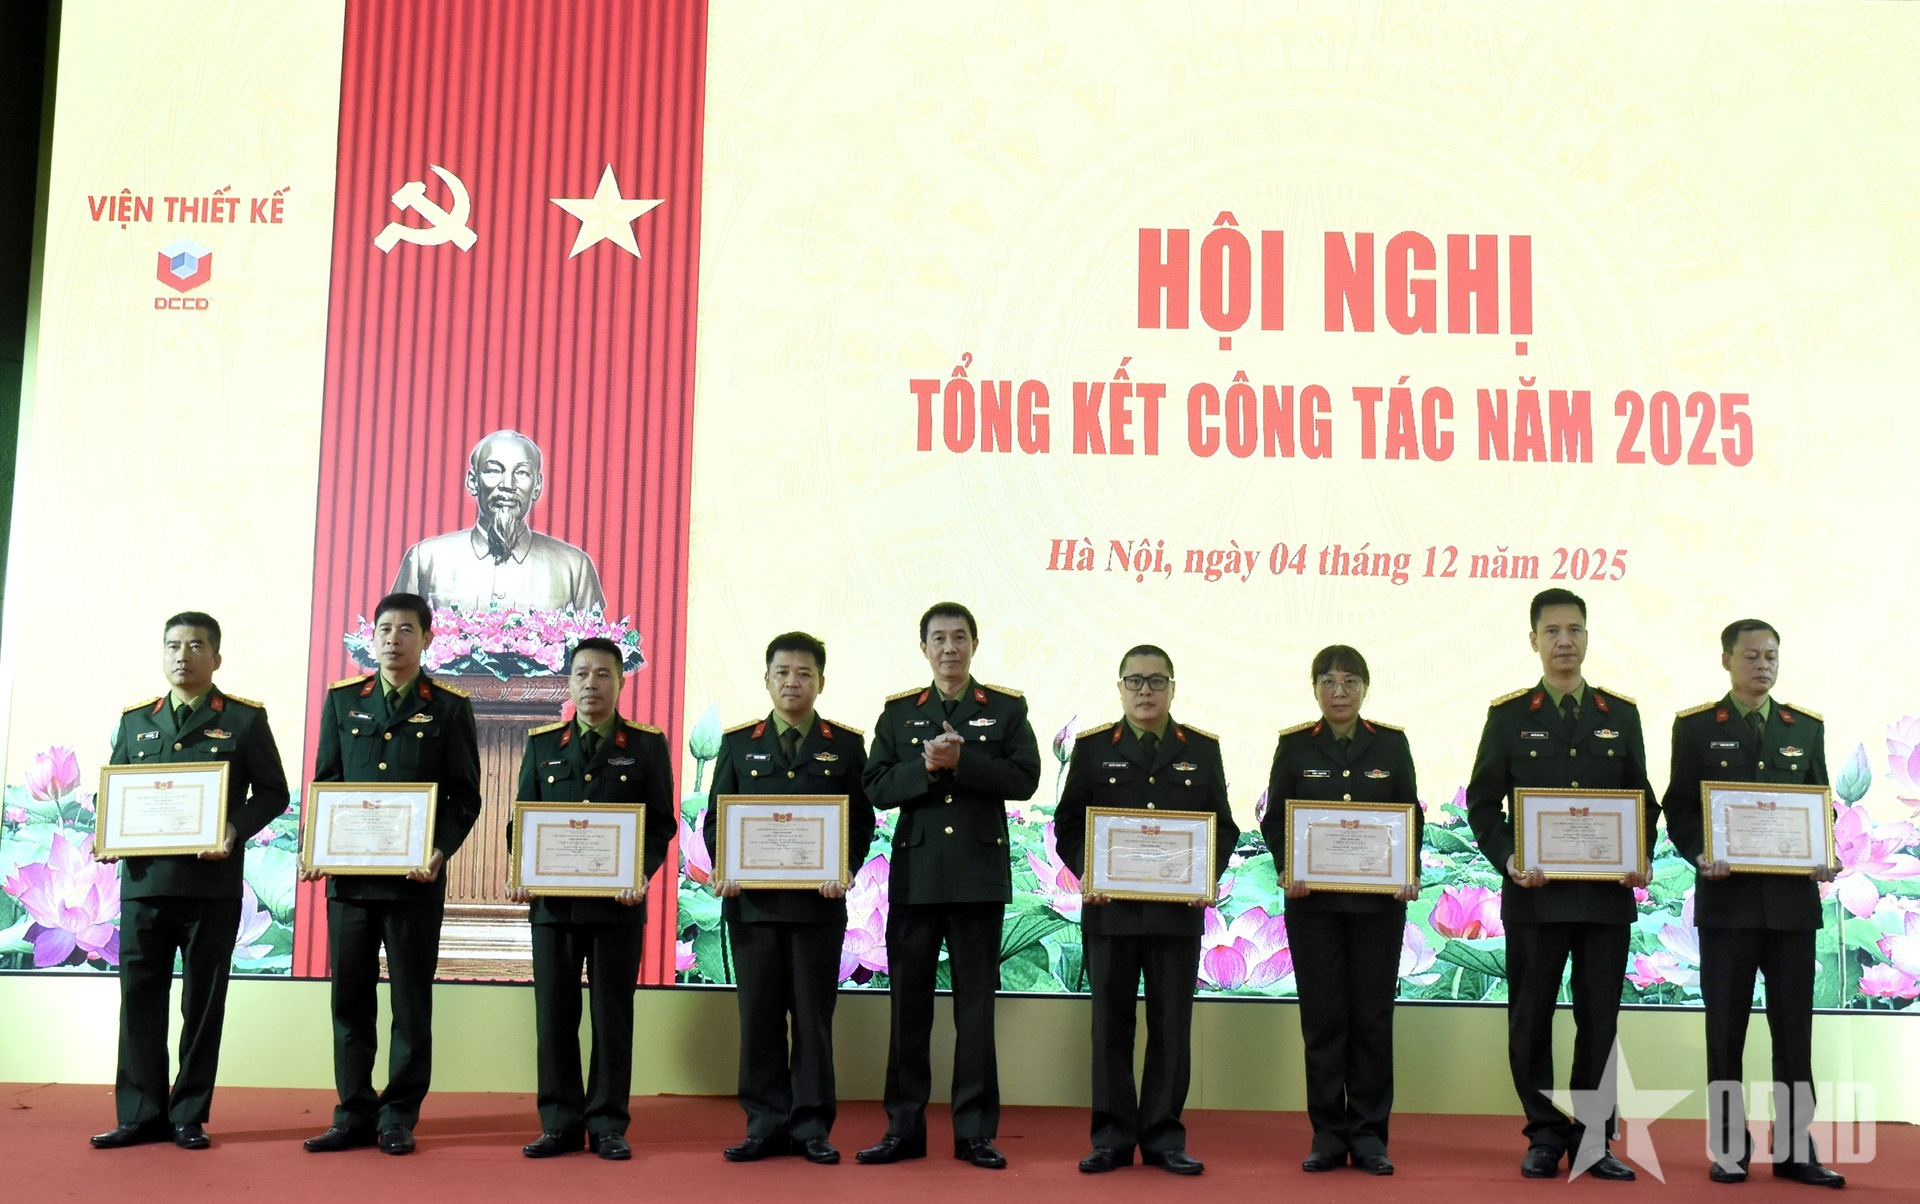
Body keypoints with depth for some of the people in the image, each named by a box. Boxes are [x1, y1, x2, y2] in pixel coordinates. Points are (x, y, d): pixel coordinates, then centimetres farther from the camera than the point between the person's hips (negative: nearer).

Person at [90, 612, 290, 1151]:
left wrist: (235, 830, -16)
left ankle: (189, 1116, 13)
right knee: (140, 997, 4)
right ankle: (141, 1115, 14)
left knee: (203, 1001, 3)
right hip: (144, 880, 3)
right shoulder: (135, 720, 14)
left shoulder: (244, 719, 3)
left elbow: (272, 793, 1)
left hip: (212, 882, -3)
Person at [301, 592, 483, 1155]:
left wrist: (439, 852, -15)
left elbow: (465, 796, 0)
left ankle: (399, 1119, 13)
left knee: (411, 1002, 4)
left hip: (415, 878, -3)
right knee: (350, 998, 7)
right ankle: (354, 1115, 17)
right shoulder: (342, 700, 9)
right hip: (348, 874, 3)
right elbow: (324, 782, 11)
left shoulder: (449, 708, 1)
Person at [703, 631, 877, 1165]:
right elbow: (715, 817, 8)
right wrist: (722, 868, -9)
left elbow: (861, 820, 5)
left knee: (813, 1014, 3)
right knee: (758, 1014, 4)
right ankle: (767, 1124, 13)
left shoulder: (846, 745, 7)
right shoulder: (738, 742, 10)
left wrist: (845, 868, -12)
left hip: (818, 900, -1)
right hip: (752, 900, 1)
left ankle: (811, 1126, 11)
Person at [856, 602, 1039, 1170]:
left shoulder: (1006, 708, 6)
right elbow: (876, 787, 1)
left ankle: (975, 1132, 10)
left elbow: (1024, 779, -6)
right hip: (914, 873, 1)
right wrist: (925, 766, -15)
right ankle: (904, 1127, 14)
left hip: (979, 875, -1)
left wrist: (962, 760, -15)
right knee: (909, 1001, 5)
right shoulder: (898, 713, 10)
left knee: (976, 1004, 3)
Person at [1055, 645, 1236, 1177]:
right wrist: (1085, 874, -11)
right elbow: (1069, 824, 5)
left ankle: (1163, 1137, 13)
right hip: (1110, 908, -1)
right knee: (1111, 1024, 4)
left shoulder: (1202, 749, 9)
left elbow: (1223, 826, 8)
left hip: (1179, 909, 1)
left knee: (1172, 1025, 4)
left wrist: (1209, 875, -9)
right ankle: (1112, 1138, 12)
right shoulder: (1093, 747, 6)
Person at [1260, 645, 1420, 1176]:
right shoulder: (1294, 746, 3)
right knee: (1322, 1015, 2)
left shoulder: (1392, 743, 6)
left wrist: (1410, 874, -10)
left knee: (1373, 1015, 3)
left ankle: (1368, 1134, 12)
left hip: (1378, 899, 1)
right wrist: (1287, 870, -14)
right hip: (1313, 899, 0)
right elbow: (1274, 819, 3)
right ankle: (1328, 1133, 11)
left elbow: (1412, 817, 6)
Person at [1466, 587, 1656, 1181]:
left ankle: (1592, 1142, 15)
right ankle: (1545, 1138, 15)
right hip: (1535, 893, -1)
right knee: (1530, 1020, 3)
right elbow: (1483, 804, 3)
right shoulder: (1508, 716, 4)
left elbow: (1643, 800, 12)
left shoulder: (1621, 714, 10)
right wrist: (1508, 861, -12)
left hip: (1607, 894, 1)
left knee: (1600, 1020, 5)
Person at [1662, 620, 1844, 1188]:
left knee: (1794, 1028, 5)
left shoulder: (1806, 727, 11)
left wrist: (1824, 859, -6)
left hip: (1793, 898, 2)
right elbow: (1679, 808, 1)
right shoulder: (1696, 727, 3)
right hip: (1727, 897, -2)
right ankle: (1729, 1148, 12)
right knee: (1726, 1028, 4)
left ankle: (1794, 1150, 12)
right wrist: (1700, 856, -17)